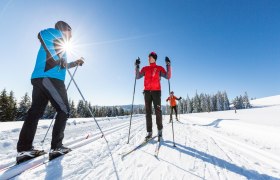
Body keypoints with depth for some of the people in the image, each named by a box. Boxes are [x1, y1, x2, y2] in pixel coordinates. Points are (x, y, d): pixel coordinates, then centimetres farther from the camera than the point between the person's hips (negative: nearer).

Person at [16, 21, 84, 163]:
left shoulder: (58, 42, 32)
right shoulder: (57, 33, 7)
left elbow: (61, 65, 34)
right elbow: (42, 34, -16)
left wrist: (75, 63, 36)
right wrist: (56, 59, -12)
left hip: (39, 79, 10)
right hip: (50, 78, -10)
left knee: (35, 112, 5)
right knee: (64, 110, -6)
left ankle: (24, 149, 8)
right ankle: (56, 147, -4)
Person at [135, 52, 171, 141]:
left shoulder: (159, 68, 10)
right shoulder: (145, 68, 17)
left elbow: (168, 77, 1)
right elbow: (137, 77, 9)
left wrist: (168, 65, -7)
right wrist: (137, 66, 1)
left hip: (156, 91, -2)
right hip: (147, 91, 2)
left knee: (158, 111, -5)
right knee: (148, 112, 0)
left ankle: (160, 131, 10)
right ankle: (149, 132, 5)